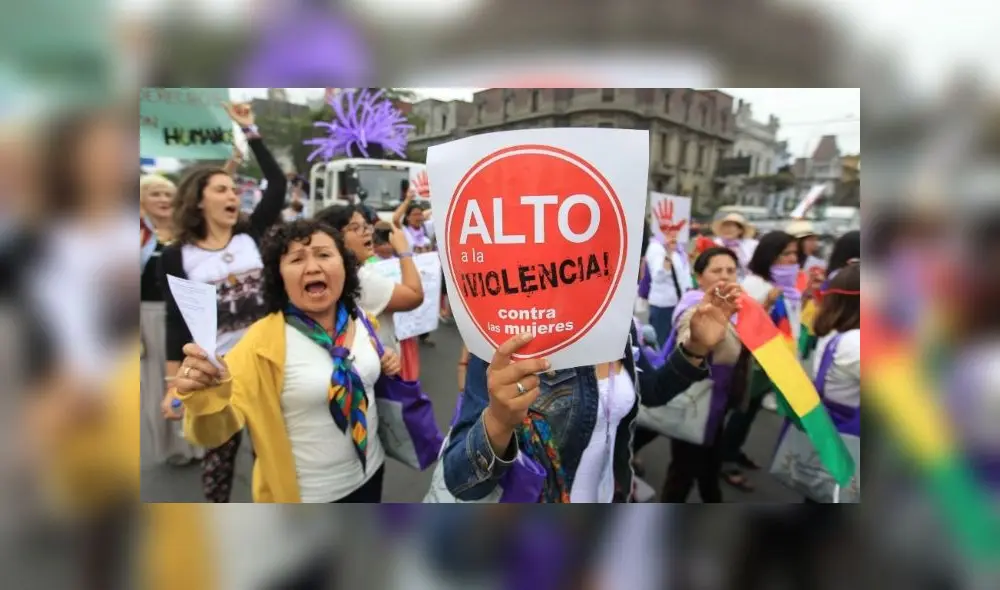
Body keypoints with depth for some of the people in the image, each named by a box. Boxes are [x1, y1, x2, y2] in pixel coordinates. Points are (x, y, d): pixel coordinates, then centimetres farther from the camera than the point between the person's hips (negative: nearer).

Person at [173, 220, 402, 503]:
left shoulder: (362, 321, -6)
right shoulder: (265, 340, -21)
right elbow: (217, 430, -26)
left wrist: (385, 367, -6)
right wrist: (207, 396, -45)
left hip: (369, 471, 5)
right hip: (309, 495, -4)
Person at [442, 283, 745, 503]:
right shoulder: (509, 343, -27)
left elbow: (652, 392, 9)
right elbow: (460, 480, -29)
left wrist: (697, 346, -8)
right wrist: (498, 421, -50)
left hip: (611, 495, 6)